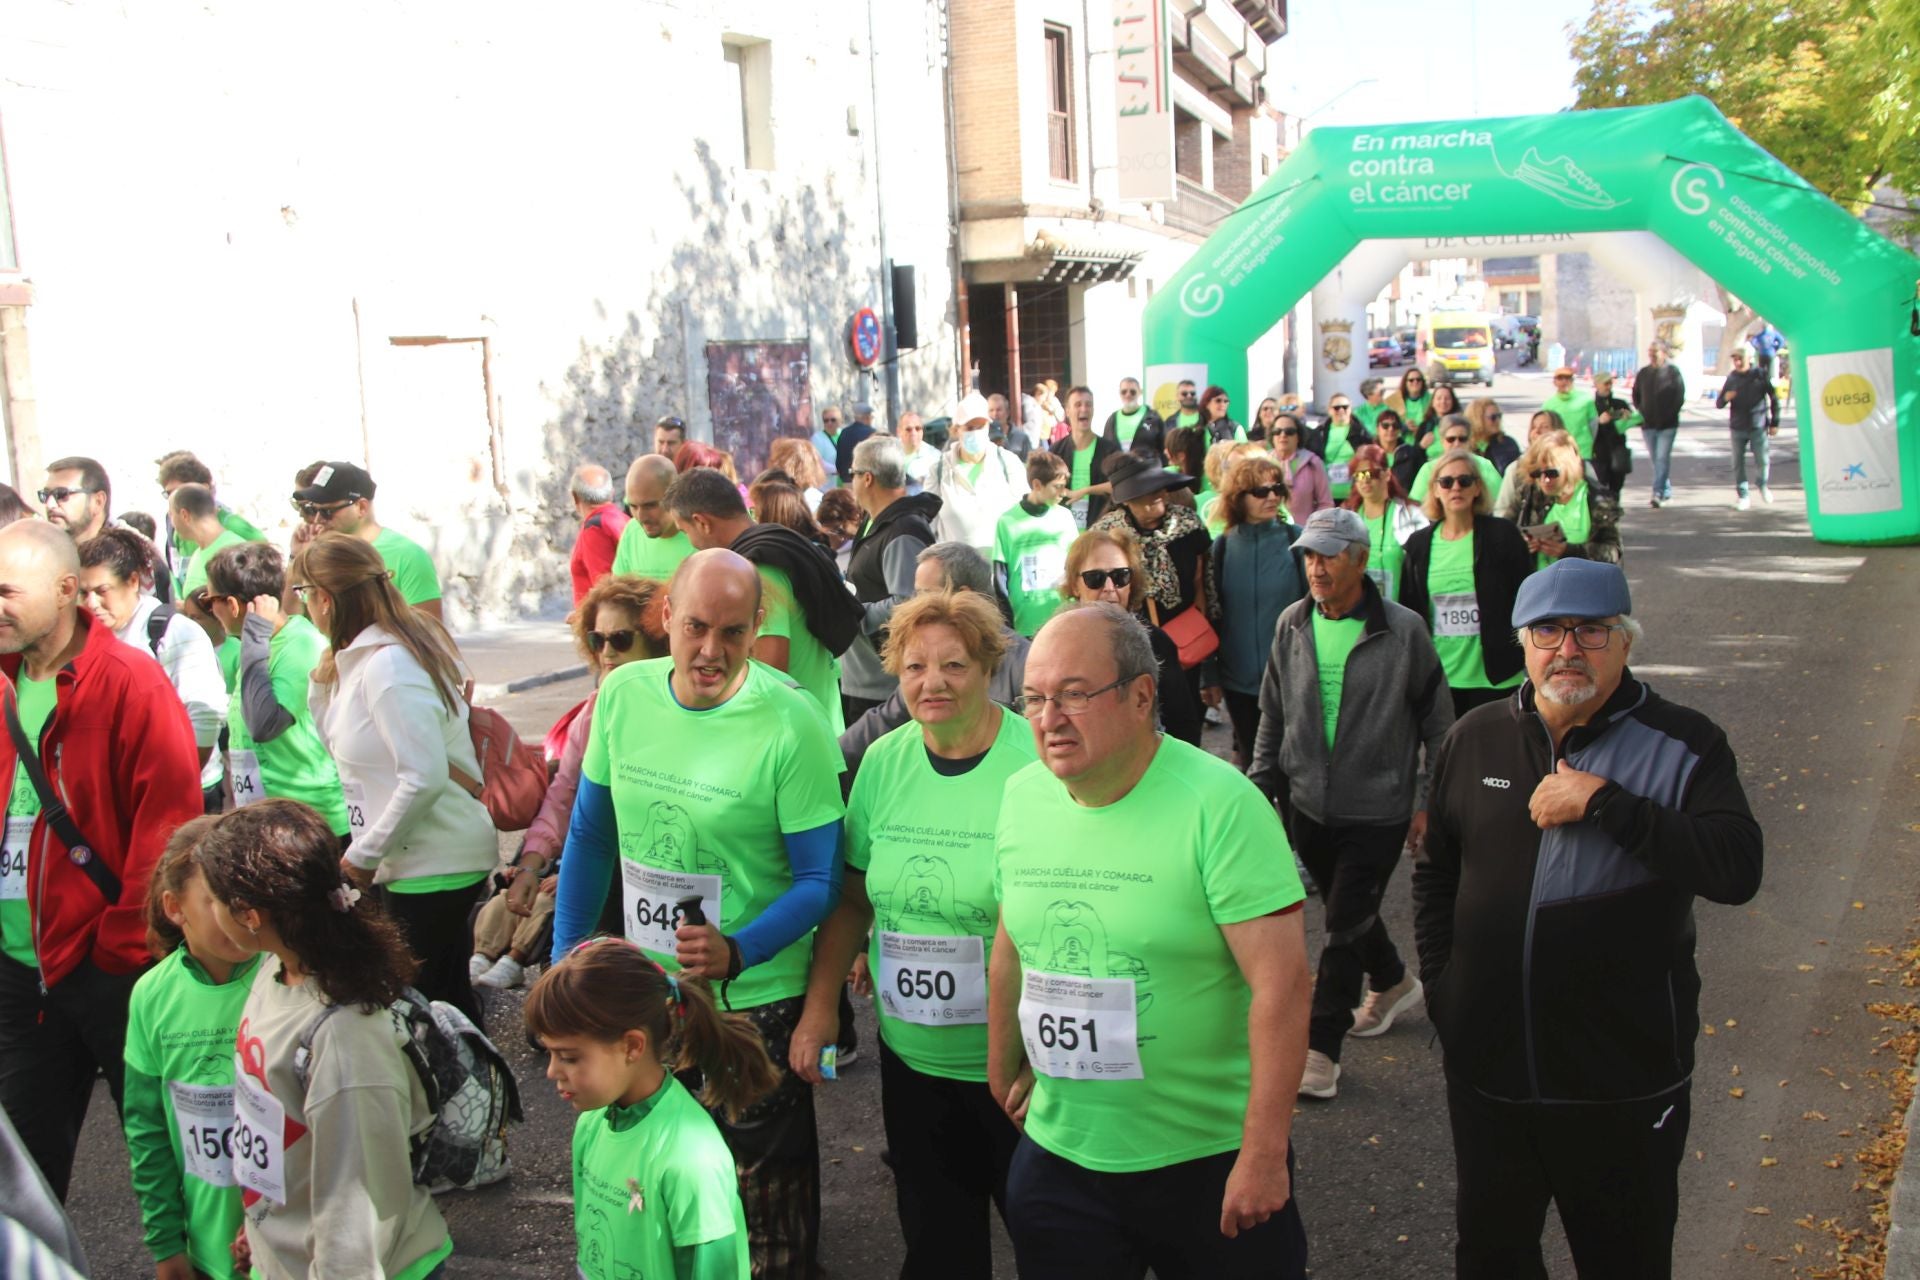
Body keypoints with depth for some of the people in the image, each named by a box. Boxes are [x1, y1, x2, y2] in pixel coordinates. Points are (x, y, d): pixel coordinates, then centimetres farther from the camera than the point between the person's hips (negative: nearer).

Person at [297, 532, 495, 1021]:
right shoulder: (357, 657, 10)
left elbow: (425, 777, -25)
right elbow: (337, 744, 18)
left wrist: (366, 853, -17)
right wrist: (323, 677, 6)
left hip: (434, 864, -10)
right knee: (445, 1000, 18)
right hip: (408, 859, 10)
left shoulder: (388, 664, -20)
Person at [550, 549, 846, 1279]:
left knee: (762, 1185, 11)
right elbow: (590, 836, 5)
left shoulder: (791, 725, -20)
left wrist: (736, 953, -29)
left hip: (753, 999, -4)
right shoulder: (623, 693, -6)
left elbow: (820, 879, -15)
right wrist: (565, 952, 5)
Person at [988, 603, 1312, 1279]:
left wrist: (1264, 1155, -19)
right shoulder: (1021, 796, 0)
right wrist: (1004, 1071, 17)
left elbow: (1281, 982, -20)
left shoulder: (1220, 804, -18)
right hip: (1057, 1149, 5)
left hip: (1209, 1158, -4)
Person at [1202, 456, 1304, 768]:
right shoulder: (1222, 548, 1)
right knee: (1249, 757, 15)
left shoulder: (1296, 540, -5)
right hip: (1238, 679, 2)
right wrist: (1209, 676, 3)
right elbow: (1211, 615, 4)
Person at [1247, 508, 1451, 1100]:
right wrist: (1261, 783, 9)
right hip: (1308, 803, 5)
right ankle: (1393, 982, 47)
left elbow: (1437, 723, -2)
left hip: (1377, 810, -5)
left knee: (1345, 925, -3)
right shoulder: (1292, 625, 2)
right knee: (1347, 911, 19)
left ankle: (1320, 1051, 7)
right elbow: (1273, 714, 12)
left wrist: (1428, 801, -2)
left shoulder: (1403, 631, -10)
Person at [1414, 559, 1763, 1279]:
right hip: (1486, 1066, 3)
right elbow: (1436, 873, 15)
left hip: (1624, 1084, -3)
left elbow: (1737, 870, -24)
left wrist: (1602, 802, -26)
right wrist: (1438, 983, 7)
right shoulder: (1476, 739, 3)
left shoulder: (1683, 745, -8)